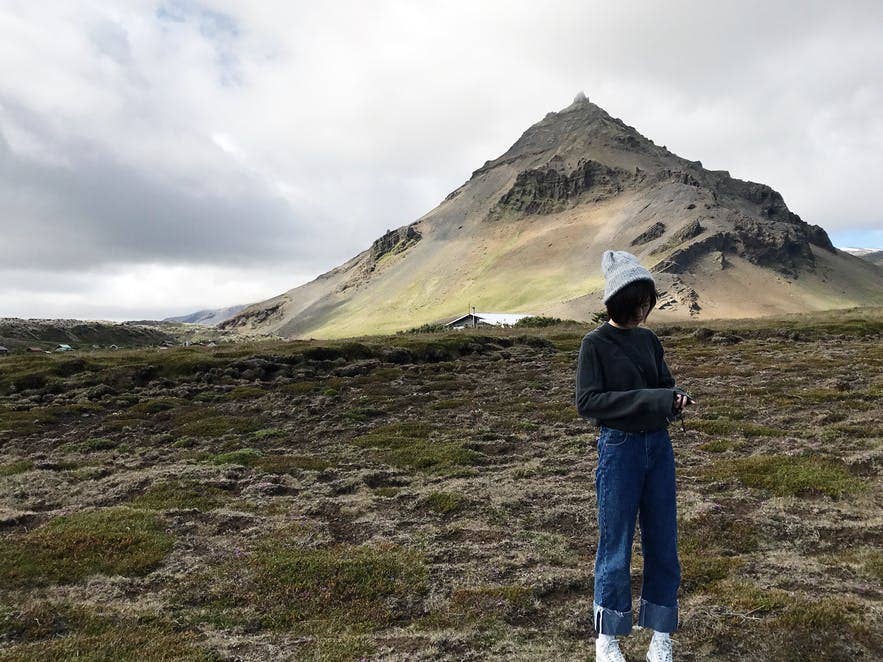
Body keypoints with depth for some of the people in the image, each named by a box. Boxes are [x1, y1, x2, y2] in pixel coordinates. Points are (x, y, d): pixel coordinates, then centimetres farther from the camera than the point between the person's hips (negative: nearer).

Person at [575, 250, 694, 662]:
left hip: (658, 446, 5)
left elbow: (664, 385, 13)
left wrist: (675, 399, -11)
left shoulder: (649, 341, 6)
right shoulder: (596, 344, -9)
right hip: (619, 447, -5)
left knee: (663, 542, 11)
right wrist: (650, 399, -21)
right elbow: (587, 402, -16)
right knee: (616, 547, 5)